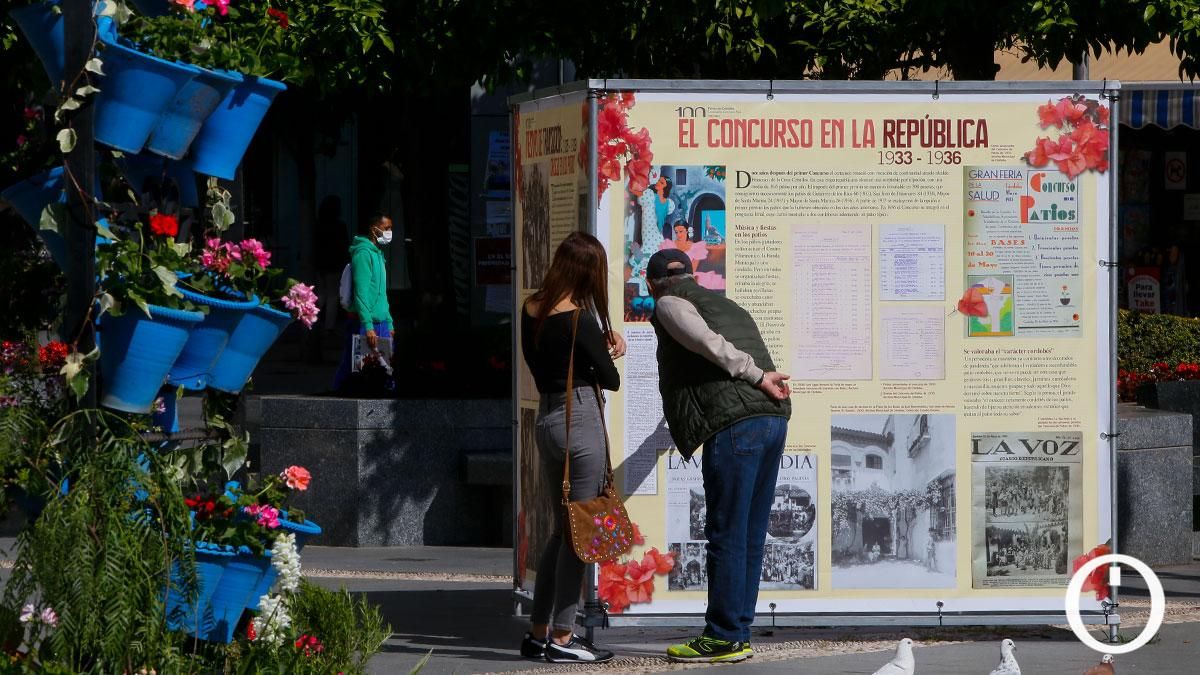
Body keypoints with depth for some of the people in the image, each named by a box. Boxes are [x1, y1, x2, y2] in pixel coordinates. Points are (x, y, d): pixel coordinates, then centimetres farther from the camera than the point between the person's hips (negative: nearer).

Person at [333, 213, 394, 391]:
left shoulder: (377, 254, 20)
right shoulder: (363, 253, -10)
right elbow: (361, 293, -18)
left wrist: (389, 324, 20)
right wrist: (368, 326, -23)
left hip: (380, 325, 9)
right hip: (364, 325, -9)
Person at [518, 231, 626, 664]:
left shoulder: (531, 311, 5)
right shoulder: (581, 320, -16)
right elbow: (610, 380, -9)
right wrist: (612, 353, 13)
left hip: (546, 420, 8)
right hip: (581, 420, -8)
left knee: (562, 530, 17)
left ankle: (539, 632, 20)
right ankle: (562, 639, 0)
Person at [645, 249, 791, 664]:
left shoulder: (670, 304, 5)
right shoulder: (730, 307, 30)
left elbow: (705, 341, -11)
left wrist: (755, 377, -11)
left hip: (733, 424, -8)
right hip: (773, 418, 8)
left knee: (726, 534, -4)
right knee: (750, 534, 11)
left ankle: (724, 638, -3)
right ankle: (738, 634, 14)